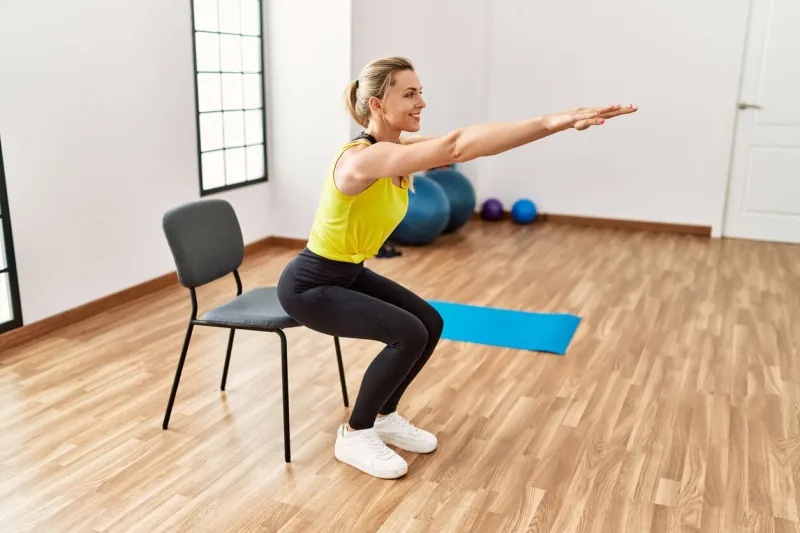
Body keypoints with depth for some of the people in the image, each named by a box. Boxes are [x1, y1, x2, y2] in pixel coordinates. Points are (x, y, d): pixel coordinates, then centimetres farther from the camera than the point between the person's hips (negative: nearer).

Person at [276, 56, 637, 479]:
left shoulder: (397, 149, -4)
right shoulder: (363, 159, -31)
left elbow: (460, 144, -13)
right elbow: (458, 147, -42)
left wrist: (555, 123, -24)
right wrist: (553, 122, -44)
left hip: (349, 273, 9)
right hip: (308, 285, -9)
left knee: (430, 323, 4)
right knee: (408, 334, -20)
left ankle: (384, 417, 22)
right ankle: (354, 435, 1)